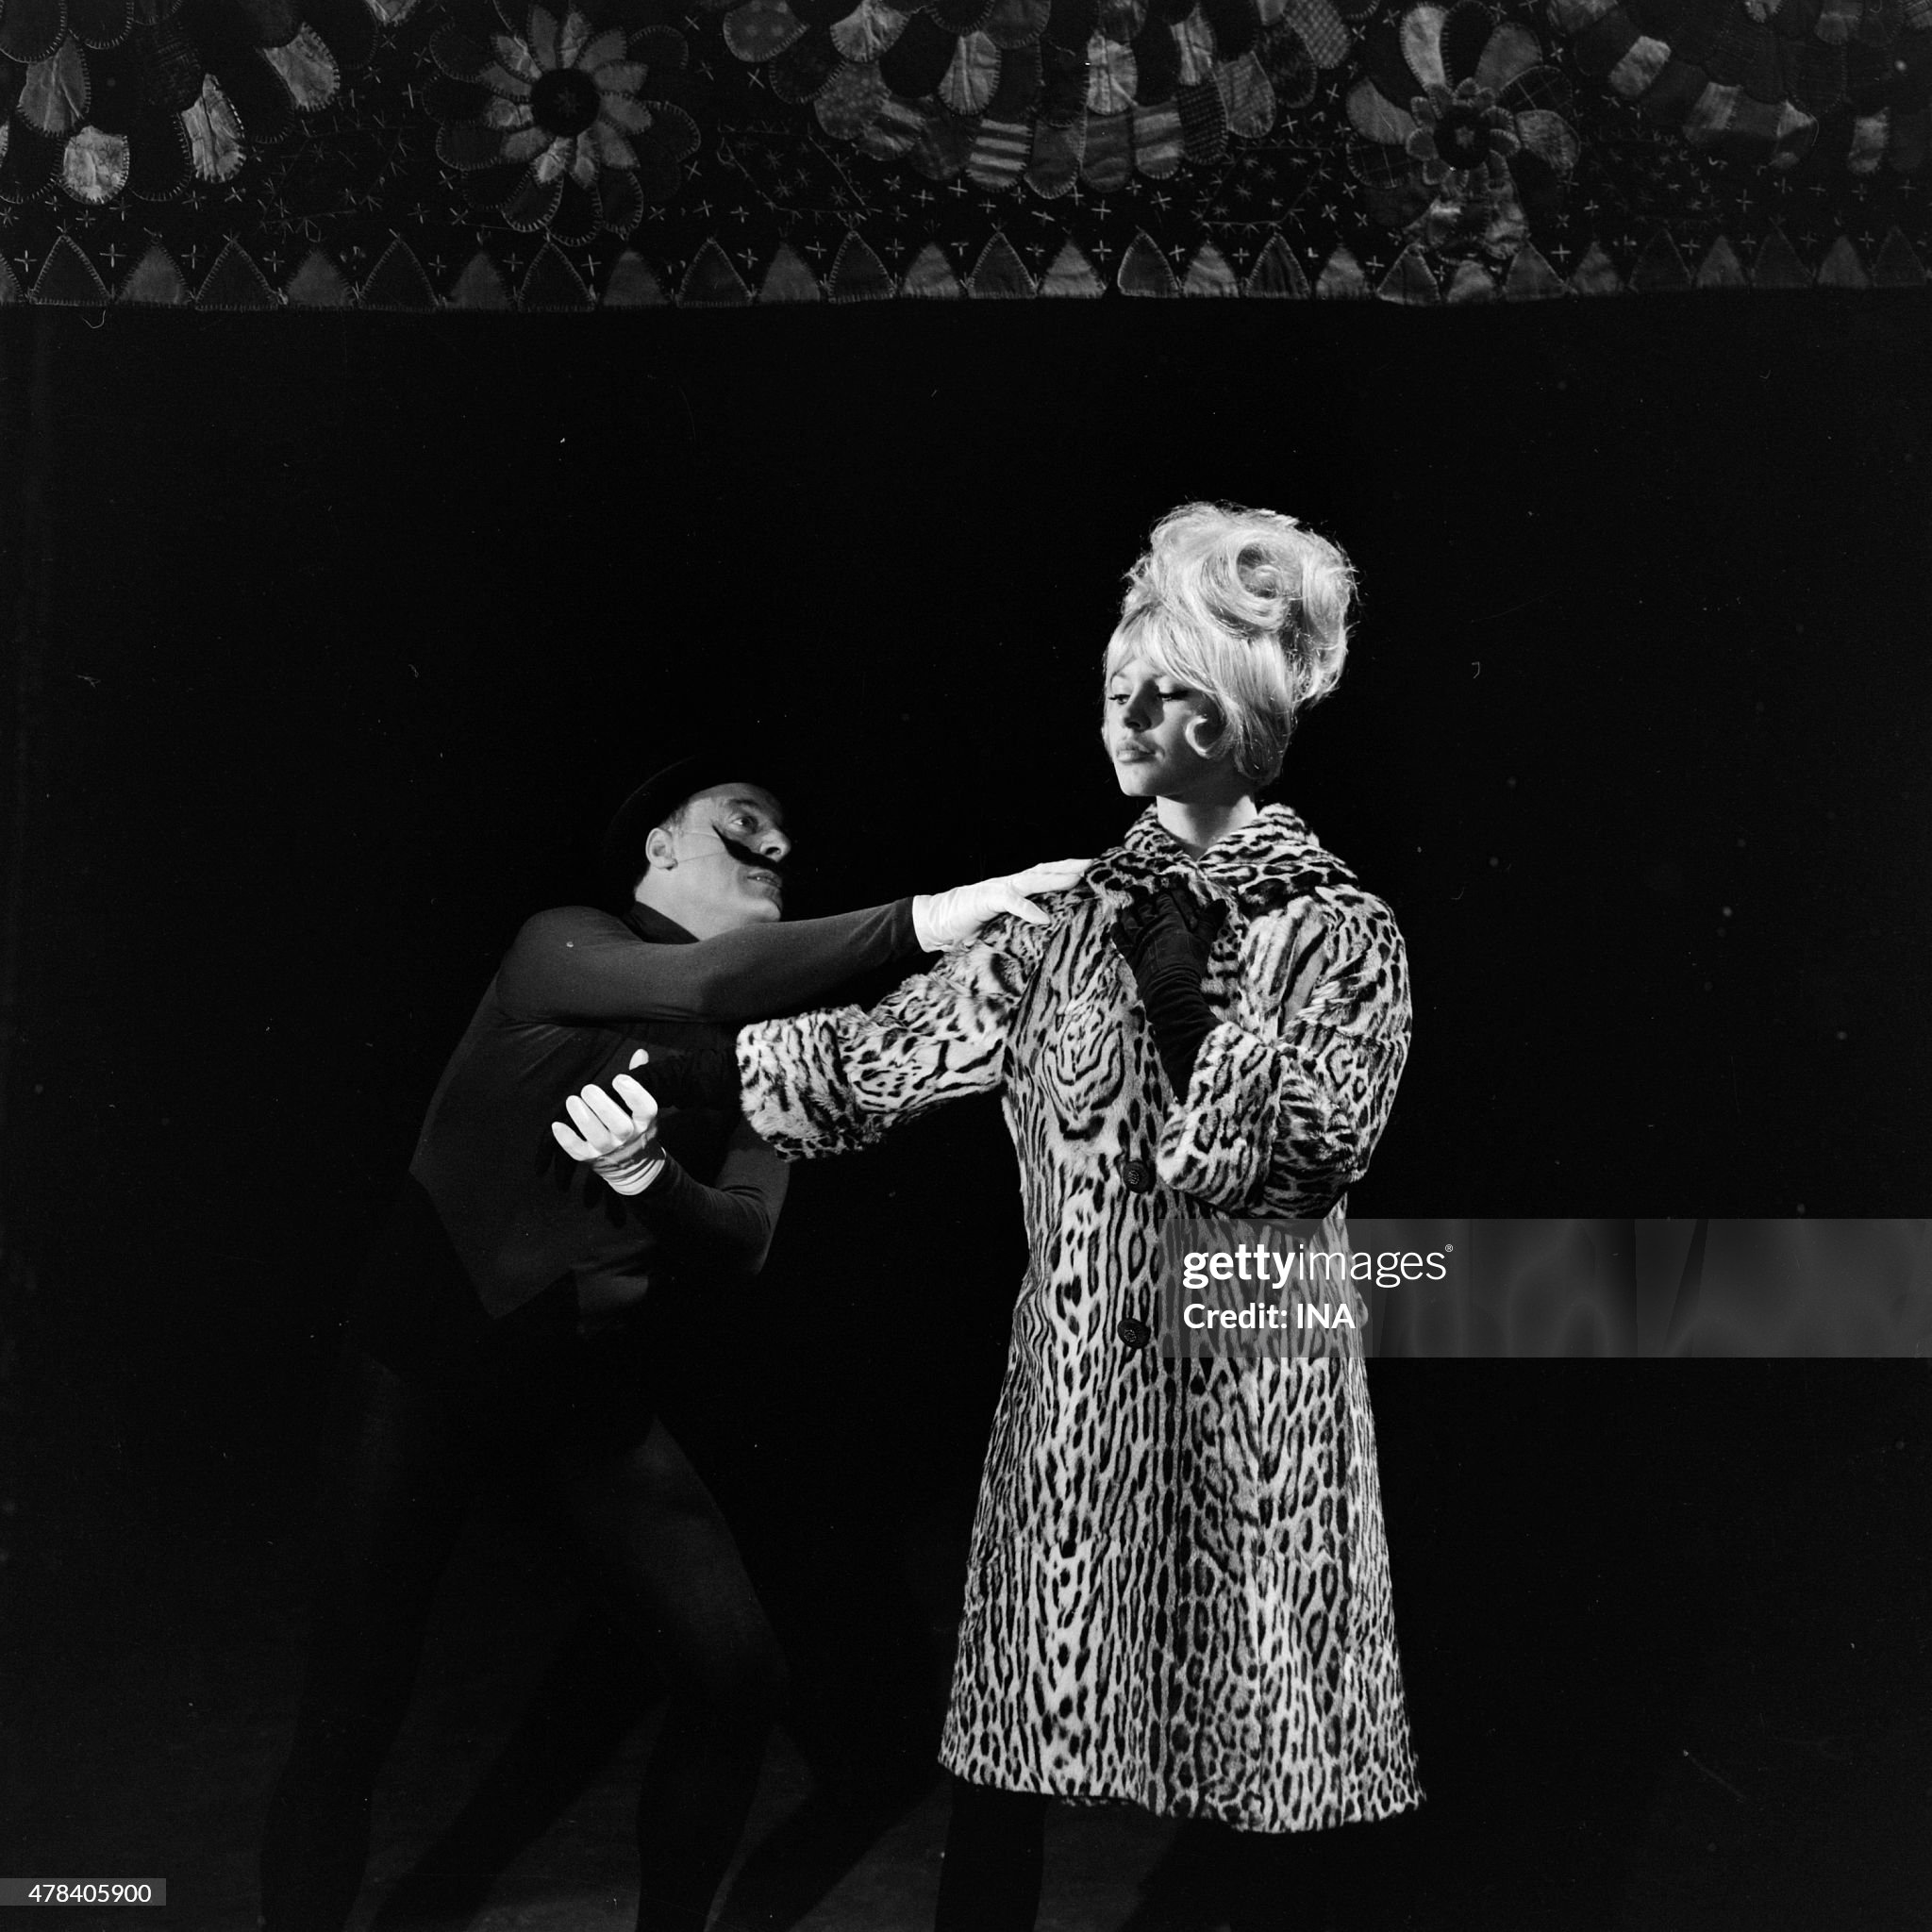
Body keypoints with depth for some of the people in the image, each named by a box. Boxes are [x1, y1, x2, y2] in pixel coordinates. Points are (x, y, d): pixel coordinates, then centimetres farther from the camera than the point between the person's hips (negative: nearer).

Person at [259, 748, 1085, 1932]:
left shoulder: (762, 1035, 4)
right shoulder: (562, 946, -8)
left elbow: (740, 1248, -7)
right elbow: (700, 983, -31)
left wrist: (650, 1177, -28)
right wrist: (918, 922, -39)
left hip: (598, 1377, 4)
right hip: (431, 1353, -4)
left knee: (738, 1674, -3)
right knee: (357, 1697, -4)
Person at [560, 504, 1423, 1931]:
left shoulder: (1345, 934, 0)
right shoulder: (1063, 920, 7)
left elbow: (1313, 1153, -13)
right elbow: (873, 1060, 1)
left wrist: (1194, 987, -17)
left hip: (1263, 1410, -2)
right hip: (1074, 1399, 2)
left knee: (1273, 1791, 5)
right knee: (1007, 1761, 8)